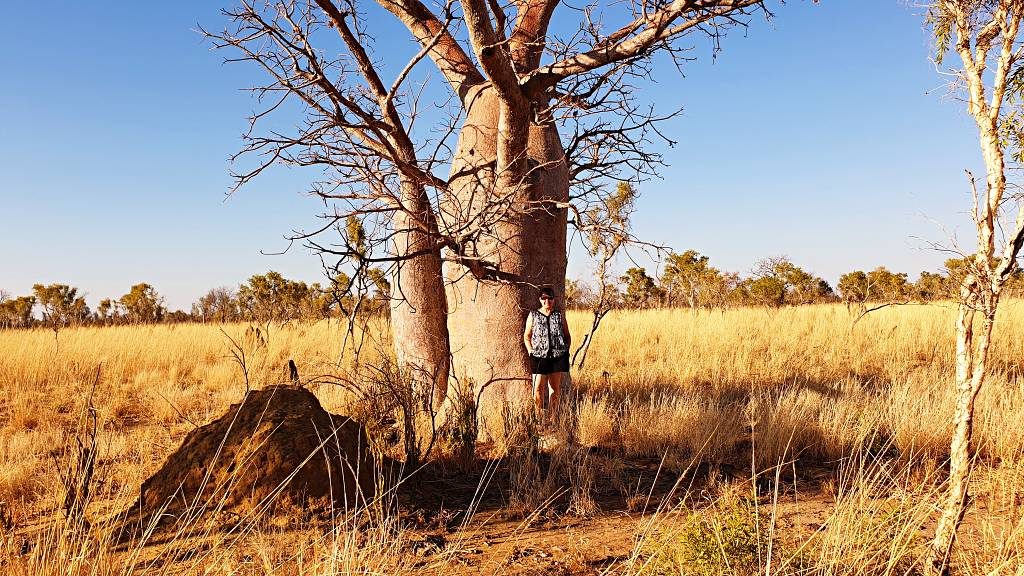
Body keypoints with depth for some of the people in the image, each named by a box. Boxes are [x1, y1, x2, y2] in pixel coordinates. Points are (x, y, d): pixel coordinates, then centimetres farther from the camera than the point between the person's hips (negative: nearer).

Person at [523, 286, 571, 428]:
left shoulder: (560, 315, 7)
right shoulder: (533, 315, 5)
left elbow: (567, 336, 13)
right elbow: (527, 336, 9)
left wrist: (566, 350, 2)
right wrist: (531, 352, -2)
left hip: (558, 356, 1)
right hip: (539, 356, -1)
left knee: (555, 387, 6)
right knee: (538, 388, -8)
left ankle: (552, 418, 16)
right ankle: (539, 416, 8)